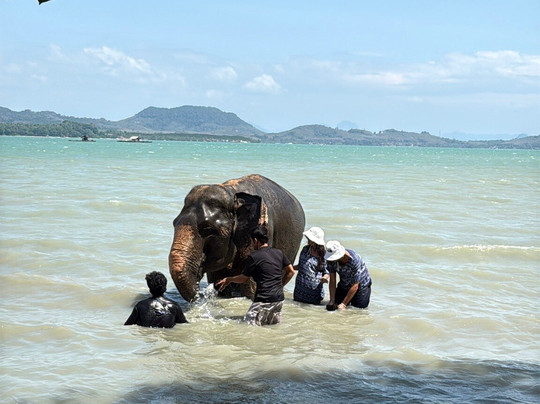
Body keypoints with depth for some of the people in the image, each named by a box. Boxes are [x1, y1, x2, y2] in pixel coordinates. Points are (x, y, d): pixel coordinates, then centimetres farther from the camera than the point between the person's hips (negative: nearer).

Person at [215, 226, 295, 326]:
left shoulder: (253, 256, -8)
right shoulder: (279, 253, 10)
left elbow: (244, 279, 3)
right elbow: (291, 271, 14)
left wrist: (228, 280, 19)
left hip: (264, 300, -7)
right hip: (279, 299, 7)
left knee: (249, 324, -2)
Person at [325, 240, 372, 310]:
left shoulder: (354, 260, -37)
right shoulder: (332, 260, -21)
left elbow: (355, 287, -29)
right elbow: (332, 282, -13)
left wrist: (343, 304, -27)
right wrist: (332, 301, -19)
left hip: (361, 285, -4)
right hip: (344, 285, 4)